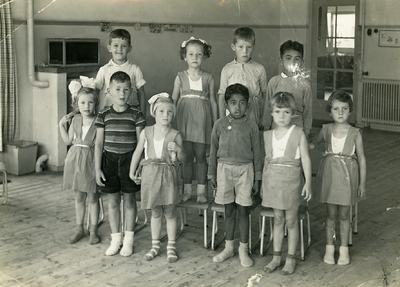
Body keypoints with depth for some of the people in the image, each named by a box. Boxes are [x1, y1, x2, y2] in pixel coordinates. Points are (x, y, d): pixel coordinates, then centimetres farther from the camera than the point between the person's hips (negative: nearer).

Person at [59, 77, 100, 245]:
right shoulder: (75, 120, 4)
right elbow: (68, 141, 8)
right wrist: (61, 125, 3)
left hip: (91, 160, -4)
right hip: (76, 159, 4)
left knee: (92, 198, 5)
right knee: (79, 197, 13)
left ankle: (93, 230, 18)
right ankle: (79, 229, 24)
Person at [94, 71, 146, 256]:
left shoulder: (136, 115, -4)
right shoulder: (104, 116, -1)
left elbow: (140, 143, -1)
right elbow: (99, 143, 1)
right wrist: (97, 168, -3)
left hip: (129, 160, -1)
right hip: (109, 159, 1)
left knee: (129, 200, 8)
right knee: (113, 201, 9)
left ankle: (128, 239, 21)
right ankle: (115, 239, 23)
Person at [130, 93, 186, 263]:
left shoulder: (175, 135, -4)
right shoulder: (146, 132, 2)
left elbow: (182, 159, 1)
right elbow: (138, 152, 11)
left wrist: (178, 149, -20)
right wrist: (132, 171, 15)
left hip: (168, 176, -2)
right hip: (150, 175, 2)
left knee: (170, 212, 5)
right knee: (155, 213, 12)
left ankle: (171, 247, 16)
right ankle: (155, 246, 23)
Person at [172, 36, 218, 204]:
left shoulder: (208, 78, 5)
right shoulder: (180, 77, 6)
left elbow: (213, 101, 9)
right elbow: (173, 99, 10)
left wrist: (216, 123, 8)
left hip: (202, 119, 0)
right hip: (185, 119, 0)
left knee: (201, 155, 1)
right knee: (187, 155, 3)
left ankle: (201, 190, 10)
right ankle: (187, 190, 13)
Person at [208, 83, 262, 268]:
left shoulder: (251, 126, -3)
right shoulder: (220, 125, 0)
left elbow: (256, 153, 2)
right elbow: (213, 151, 7)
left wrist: (257, 178, 1)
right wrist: (212, 174, 7)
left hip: (245, 170, -1)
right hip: (224, 169, 1)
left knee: (243, 211, 4)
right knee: (229, 211, 11)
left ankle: (243, 250, 16)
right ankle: (229, 247, 25)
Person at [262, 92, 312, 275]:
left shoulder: (298, 134, -6)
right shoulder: (268, 135, 5)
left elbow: (305, 159, -6)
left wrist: (308, 183, -10)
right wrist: (263, 182, 14)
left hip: (291, 180, -3)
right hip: (273, 181, 4)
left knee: (291, 220, 5)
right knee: (278, 219, 12)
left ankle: (291, 259, 16)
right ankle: (276, 257, 22)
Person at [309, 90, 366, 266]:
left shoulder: (355, 133, -6)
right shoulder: (326, 129, 0)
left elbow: (361, 158, 0)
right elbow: (316, 141, 21)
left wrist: (362, 183, 0)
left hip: (347, 175, -1)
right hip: (329, 174, 2)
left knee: (344, 214, 8)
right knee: (331, 213, 10)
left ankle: (344, 249, 23)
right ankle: (329, 247, 24)